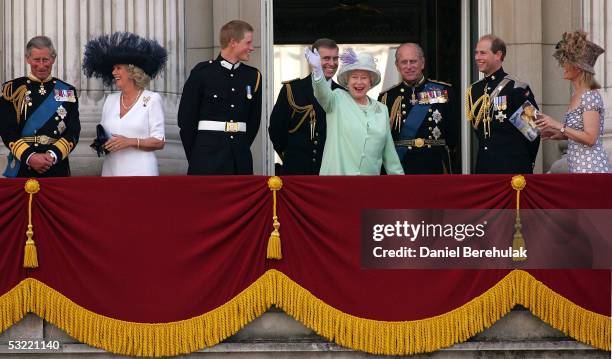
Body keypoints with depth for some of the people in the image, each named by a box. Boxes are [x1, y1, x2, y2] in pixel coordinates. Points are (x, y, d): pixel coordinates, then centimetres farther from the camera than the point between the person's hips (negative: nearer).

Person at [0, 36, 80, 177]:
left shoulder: (68, 91, 6)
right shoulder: (13, 89, 1)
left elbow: (73, 132, -1)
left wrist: (53, 155, -17)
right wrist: (29, 157, -19)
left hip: (58, 169, 1)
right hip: (22, 170, -1)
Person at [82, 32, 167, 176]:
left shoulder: (151, 99, -1)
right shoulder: (110, 100, 13)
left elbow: (159, 142, -4)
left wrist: (130, 142, -16)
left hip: (140, 170, -4)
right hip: (112, 169, 4)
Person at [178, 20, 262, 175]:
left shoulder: (253, 76, 10)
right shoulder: (202, 73, -3)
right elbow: (186, 118, 0)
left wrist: (241, 148, 9)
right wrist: (195, 156, 3)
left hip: (239, 160, 4)